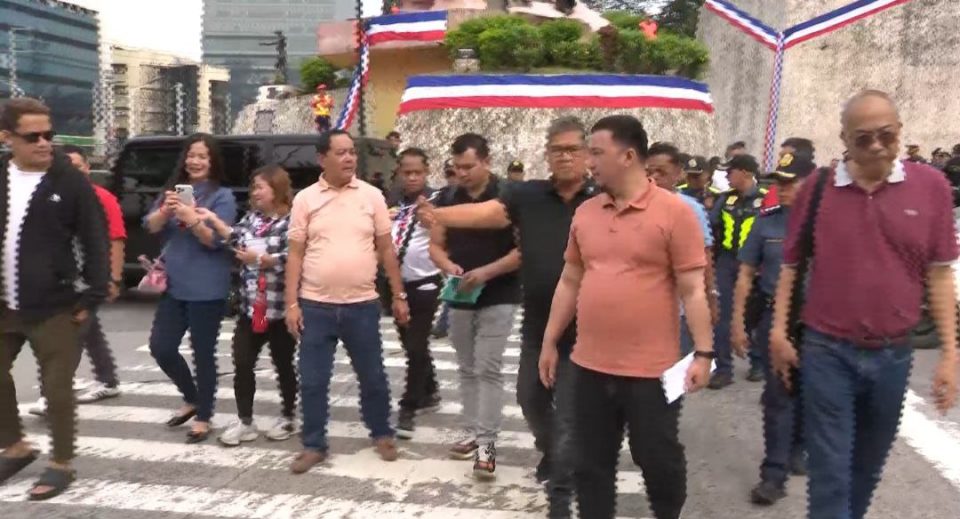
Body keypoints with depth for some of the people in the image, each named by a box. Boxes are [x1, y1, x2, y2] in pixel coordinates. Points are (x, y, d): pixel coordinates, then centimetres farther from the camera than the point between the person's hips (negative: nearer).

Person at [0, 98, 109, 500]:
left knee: (56, 387, 2)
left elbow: (95, 241, -7)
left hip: (53, 307, -5)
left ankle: (61, 464, 18)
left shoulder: (70, 181, -9)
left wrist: (92, 297, -12)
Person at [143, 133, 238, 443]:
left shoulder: (222, 196, -6)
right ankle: (192, 399, 29)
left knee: (203, 354, 1)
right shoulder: (173, 189, 10)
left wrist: (192, 219, -30)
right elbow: (150, 227, 1)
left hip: (206, 289, -6)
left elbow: (216, 239, -15)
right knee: (161, 347, 7)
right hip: (174, 285, 6)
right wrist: (166, 210, -18)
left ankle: (203, 418, 15)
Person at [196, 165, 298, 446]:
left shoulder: (290, 221, -11)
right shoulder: (252, 217, 11)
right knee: (242, 364, 5)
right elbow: (236, 238, -2)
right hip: (250, 306, 6)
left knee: (283, 365, 9)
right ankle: (244, 422, 17)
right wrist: (212, 219, -9)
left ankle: (288, 417, 25)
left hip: (279, 307, -6)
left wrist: (260, 258, -19)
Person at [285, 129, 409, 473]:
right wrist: (291, 303, -4)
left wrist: (398, 296, 5)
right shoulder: (305, 199, 1)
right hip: (316, 306, 0)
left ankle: (382, 435, 31)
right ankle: (314, 446, 21)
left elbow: (386, 249, 6)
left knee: (372, 377, 11)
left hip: (362, 305, 0)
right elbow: (295, 254, 2)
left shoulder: (372, 196, 2)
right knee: (312, 381, 6)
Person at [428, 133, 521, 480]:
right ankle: (472, 433, 23)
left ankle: (487, 442, -1)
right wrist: (448, 266, -12)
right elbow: (436, 245, 10)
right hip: (460, 298, 5)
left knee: (488, 369, -7)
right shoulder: (448, 199, 5)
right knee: (467, 369, 12)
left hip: (498, 298, -5)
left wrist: (487, 271, -23)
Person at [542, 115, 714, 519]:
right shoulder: (585, 213, 7)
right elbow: (569, 282, 13)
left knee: (658, 460, 12)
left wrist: (703, 353, -13)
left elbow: (693, 289, -9)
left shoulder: (674, 212, -8)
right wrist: (549, 343, 13)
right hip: (590, 366, 5)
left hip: (651, 369, -4)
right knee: (591, 465, 14)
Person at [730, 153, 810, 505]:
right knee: (778, 396, 0)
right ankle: (774, 473, 6)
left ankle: (796, 450, 37)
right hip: (774, 317, 0)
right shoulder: (766, 221, -1)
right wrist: (738, 322, -1)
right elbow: (746, 275, 2)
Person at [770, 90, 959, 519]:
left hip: (893, 355, 2)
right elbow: (791, 266, 3)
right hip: (826, 351, -2)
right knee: (830, 473, 3)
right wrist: (779, 330, -5)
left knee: (868, 467, 19)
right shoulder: (817, 189, -4)